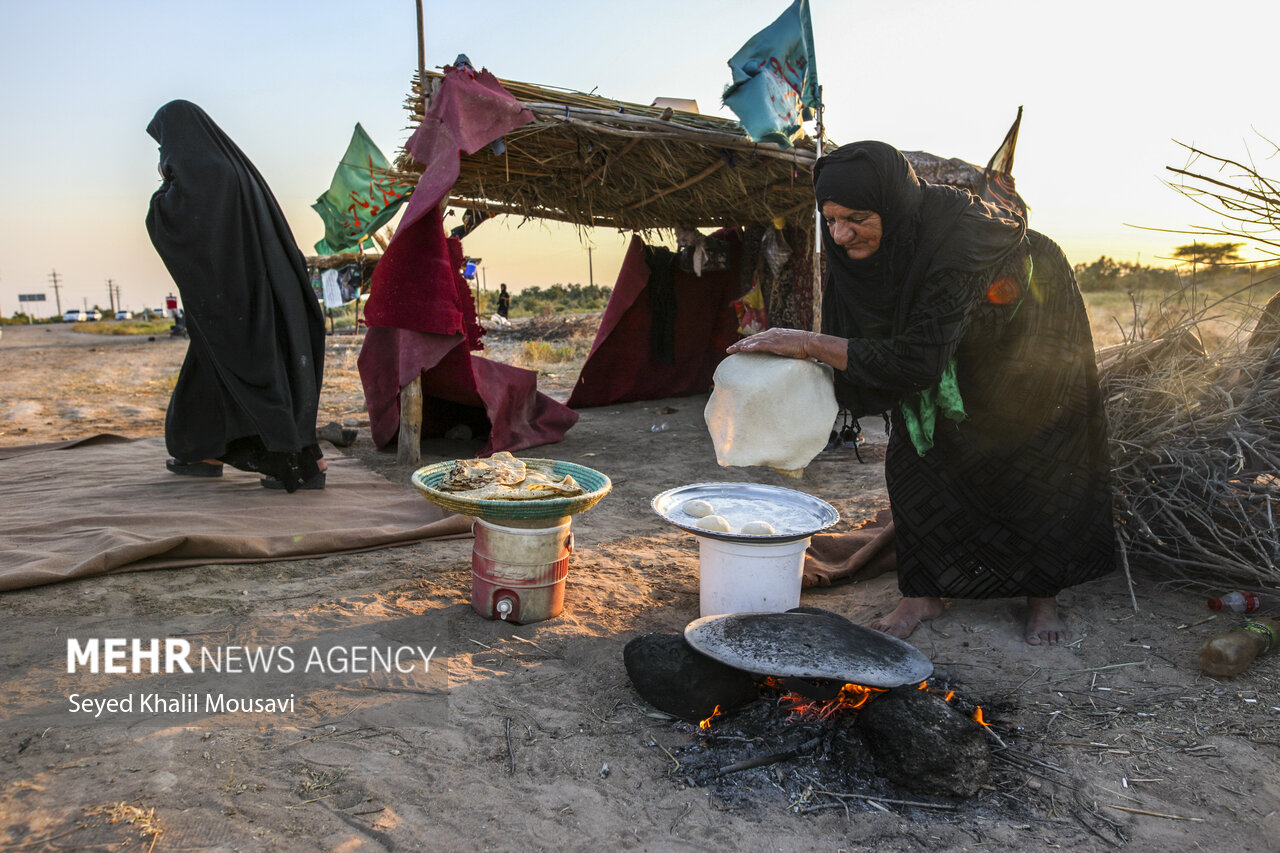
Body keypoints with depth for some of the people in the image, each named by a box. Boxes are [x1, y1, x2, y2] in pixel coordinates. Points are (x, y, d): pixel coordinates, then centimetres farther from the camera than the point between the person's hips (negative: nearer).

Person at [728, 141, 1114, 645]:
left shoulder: (955, 237, -44)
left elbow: (918, 358, -47)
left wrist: (810, 344, -47)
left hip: (1029, 324, -5)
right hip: (961, 339, 5)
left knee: (1033, 463, 0)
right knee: (915, 450, -5)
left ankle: (1043, 597, 18)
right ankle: (924, 594, 4)